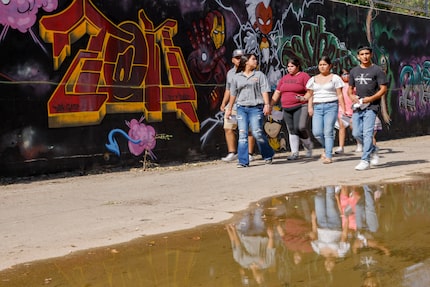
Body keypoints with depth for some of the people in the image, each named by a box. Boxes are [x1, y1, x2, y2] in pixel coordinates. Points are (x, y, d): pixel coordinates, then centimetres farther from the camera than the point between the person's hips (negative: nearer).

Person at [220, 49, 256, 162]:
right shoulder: (230, 73, 17)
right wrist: (223, 104, 17)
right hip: (232, 106, 5)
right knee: (228, 128, 1)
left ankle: (249, 154, 4)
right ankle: (232, 153, 9)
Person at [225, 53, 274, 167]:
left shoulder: (259, 75, 8)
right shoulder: (237, 77, 13)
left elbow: (264, 91, 1)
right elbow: (233, 94, 18)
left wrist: (267, 104, -12)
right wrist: (229, 108, 20)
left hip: (256, 108, -2)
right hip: (241, 108, 2)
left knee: (257, 133, -11)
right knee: (242, 134, -3)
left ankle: (268, 155, 11)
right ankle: (243, 161, 1)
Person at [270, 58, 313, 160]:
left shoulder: (304, 76, -1)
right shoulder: (284, 78, 16)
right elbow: (277, 93, 16)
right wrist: (270, 106, 10)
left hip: (300, 107, -6)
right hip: (286, 108, 6)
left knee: (300, 128, -16)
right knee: (291, 130, 5)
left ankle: (308, 145, 10)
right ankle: (294, 153, 9)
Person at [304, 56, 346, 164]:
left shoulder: (335, 78, 6)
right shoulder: (313, 79, 16)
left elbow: (340, 95, 2)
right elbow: (310, 95, 16)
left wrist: (343, 109, -4)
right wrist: (310, 106, 1)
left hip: (331, 106, -3)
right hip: (317, 107, 3)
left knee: (328, 132, -10)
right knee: (317, 132, -9)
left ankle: (328, 156, -6)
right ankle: (327, 148, 19)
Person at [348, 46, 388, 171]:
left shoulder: (377, 70, 0)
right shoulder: (354, 71, 15)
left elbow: (383, 89, -4)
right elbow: (350, 88, 22)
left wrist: (370, 98, -16)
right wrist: (352, 96, -1)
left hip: (371, 106, -6)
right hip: (358, 106, 6)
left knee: (367, 133, -12)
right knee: (356, 133, 3)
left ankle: (365, 160, -11)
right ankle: (373, 150, 26)